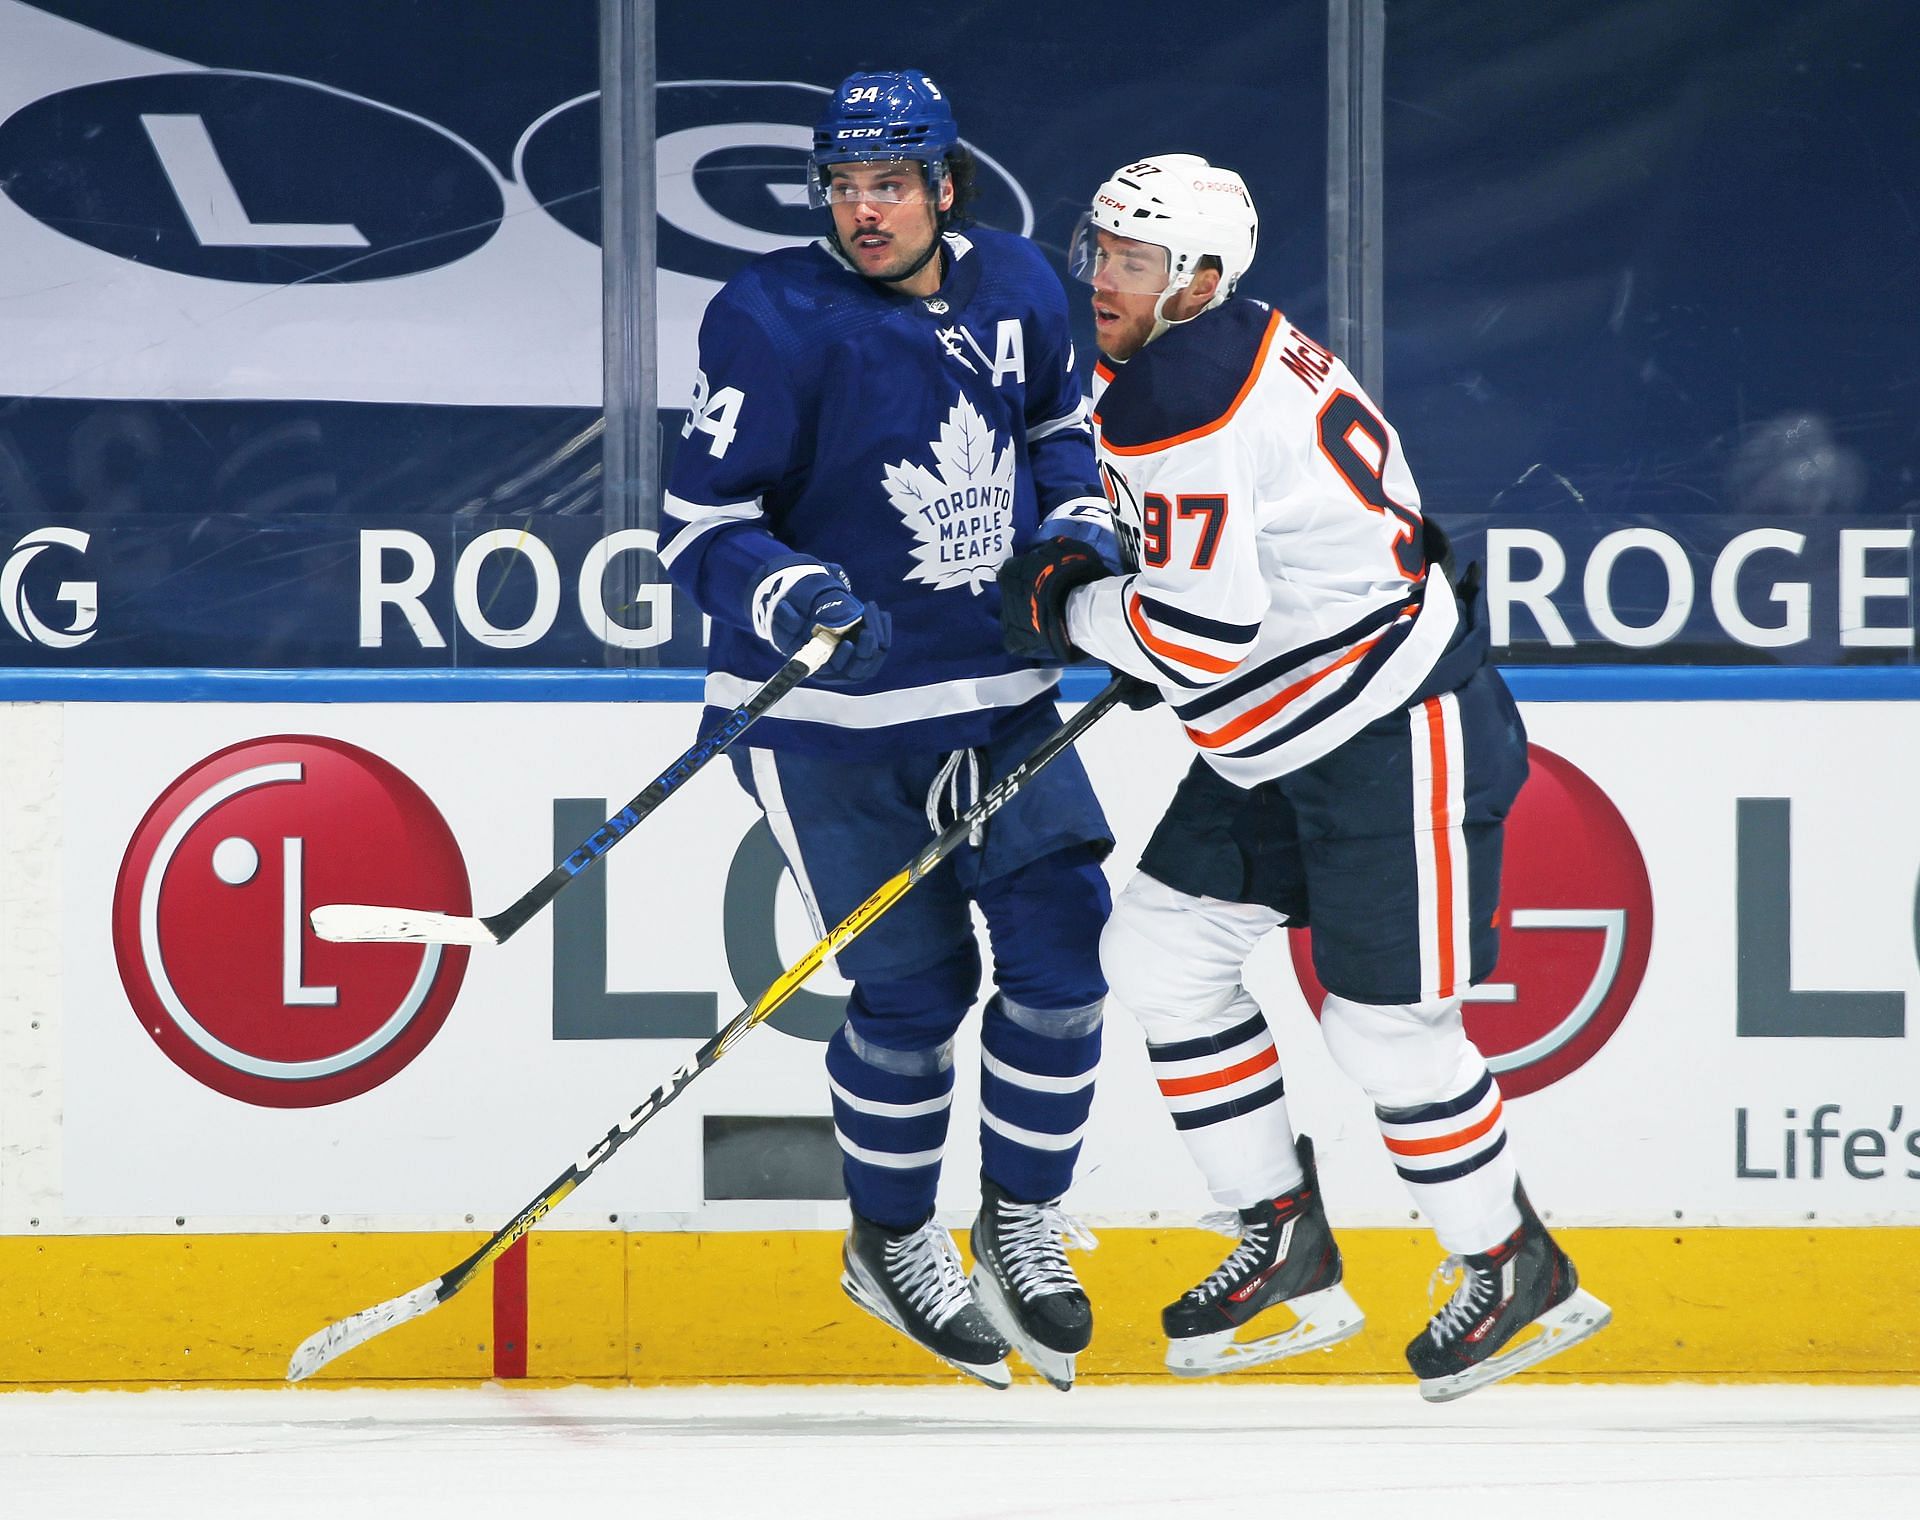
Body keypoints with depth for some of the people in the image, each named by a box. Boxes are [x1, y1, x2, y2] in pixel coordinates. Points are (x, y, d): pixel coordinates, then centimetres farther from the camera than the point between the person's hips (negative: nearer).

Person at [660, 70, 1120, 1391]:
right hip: (829, 712, -5)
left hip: (997, 692, 5)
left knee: (1058, 935, -3)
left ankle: (1025, 1219, 16)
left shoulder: (1016, 288, 0)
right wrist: (797, 600, -33)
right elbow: (702, 528, -16)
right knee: (915, 982, -2)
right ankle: (893, 1242, 21)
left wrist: (1077, 523, 4)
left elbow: (1057, 422, 22)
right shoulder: (775, 321, -16)